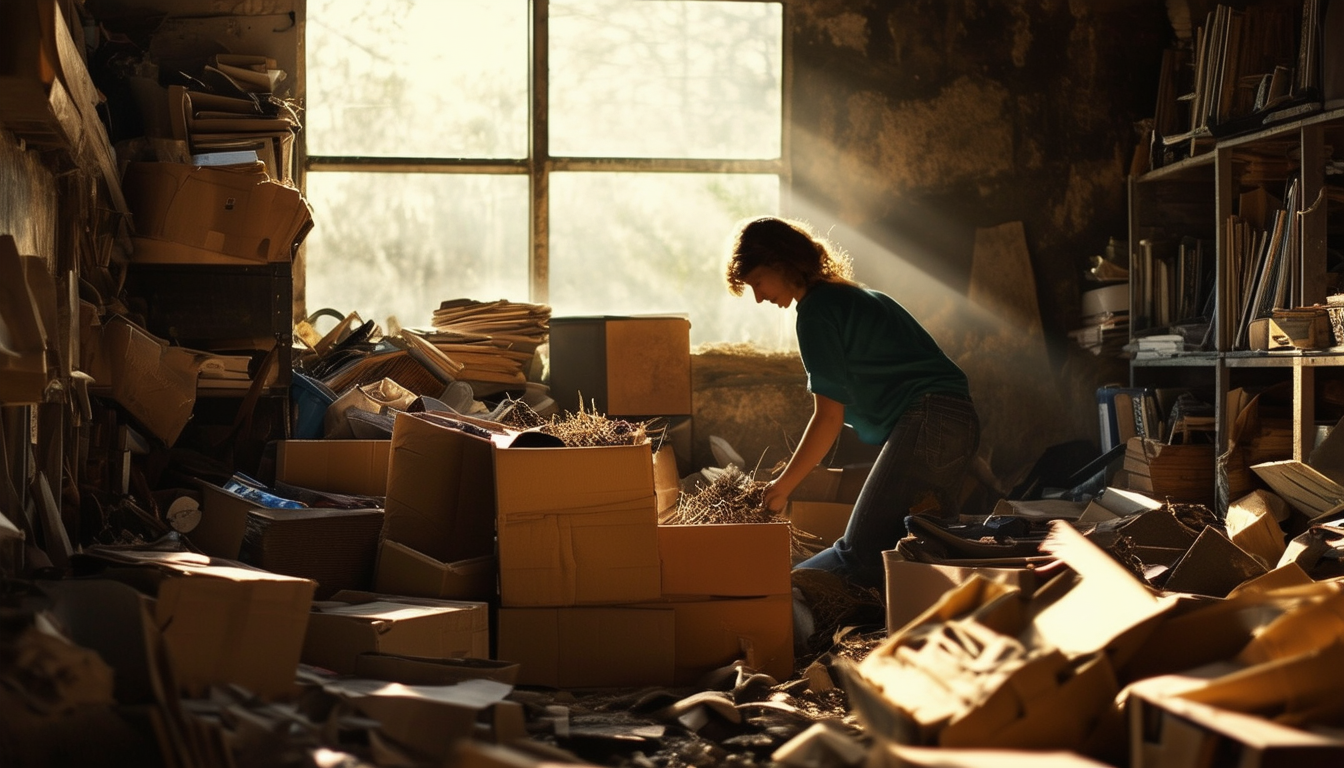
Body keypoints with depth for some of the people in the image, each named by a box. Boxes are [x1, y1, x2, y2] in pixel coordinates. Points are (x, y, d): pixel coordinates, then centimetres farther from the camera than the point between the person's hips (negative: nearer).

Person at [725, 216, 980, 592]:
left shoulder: (817, 310, -6)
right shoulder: (850, 295, 24)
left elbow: (830, 417, -9)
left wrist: (781, 487, -1)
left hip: (926, 421, -10)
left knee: (861, 553, -15)